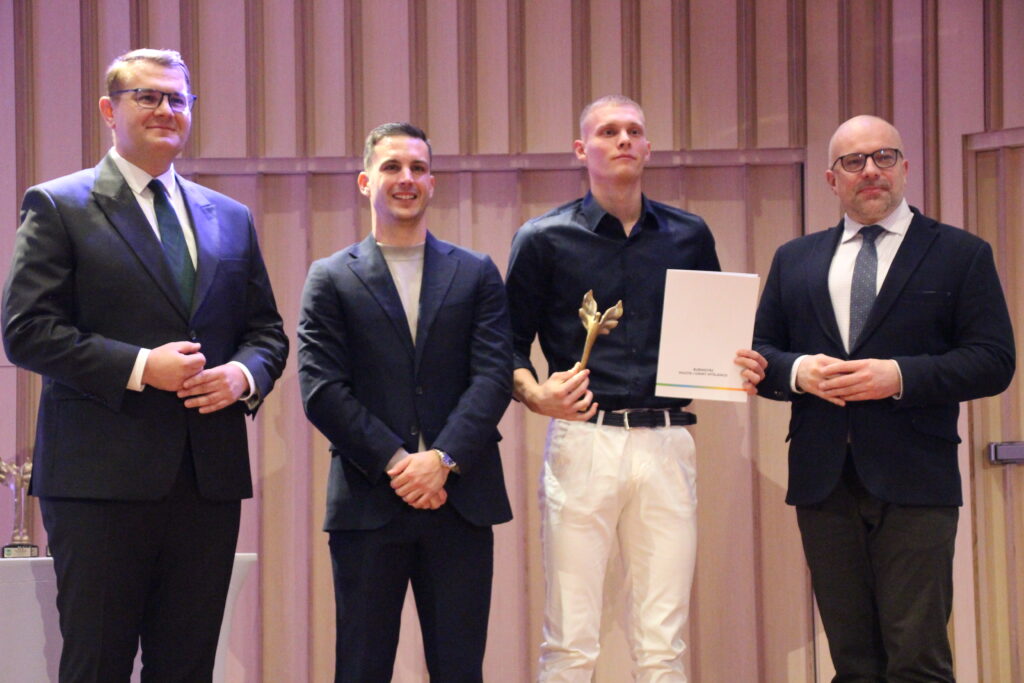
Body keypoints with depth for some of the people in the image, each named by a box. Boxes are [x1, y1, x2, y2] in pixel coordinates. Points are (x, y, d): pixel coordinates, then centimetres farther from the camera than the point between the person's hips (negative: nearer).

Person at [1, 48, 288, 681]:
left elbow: (267, 330, 19)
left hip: (211, 478, 5)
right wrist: (139, 368, -16)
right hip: (103, 479, -5)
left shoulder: (231, 219, 17)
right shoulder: (58, 207, 1)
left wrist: (244, 375, -4)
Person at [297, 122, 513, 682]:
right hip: (367, 503, -1)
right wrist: (395, 462, -11)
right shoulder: (331, 279, 8)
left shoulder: (476, 275, 12)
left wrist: (443, 459, -12)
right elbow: (322, 389, -2)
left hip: (460, 498, 1)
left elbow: (494, 375, 1)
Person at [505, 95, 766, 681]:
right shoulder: (545, 239, 6)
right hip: (583, 437, -2)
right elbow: (511, 345, 6)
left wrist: (745, 371, 0)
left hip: (668, 442, 3)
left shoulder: (690, 236, 14)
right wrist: (534, 393, -12)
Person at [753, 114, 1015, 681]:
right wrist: (798, 372, -8)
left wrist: (900, 377, -15)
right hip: (823, 481, 4)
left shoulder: (960, 254, 5)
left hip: (914, 482, -3)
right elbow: (760, 354, 15)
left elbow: (994, 361, -3)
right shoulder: (794, 261, 16)